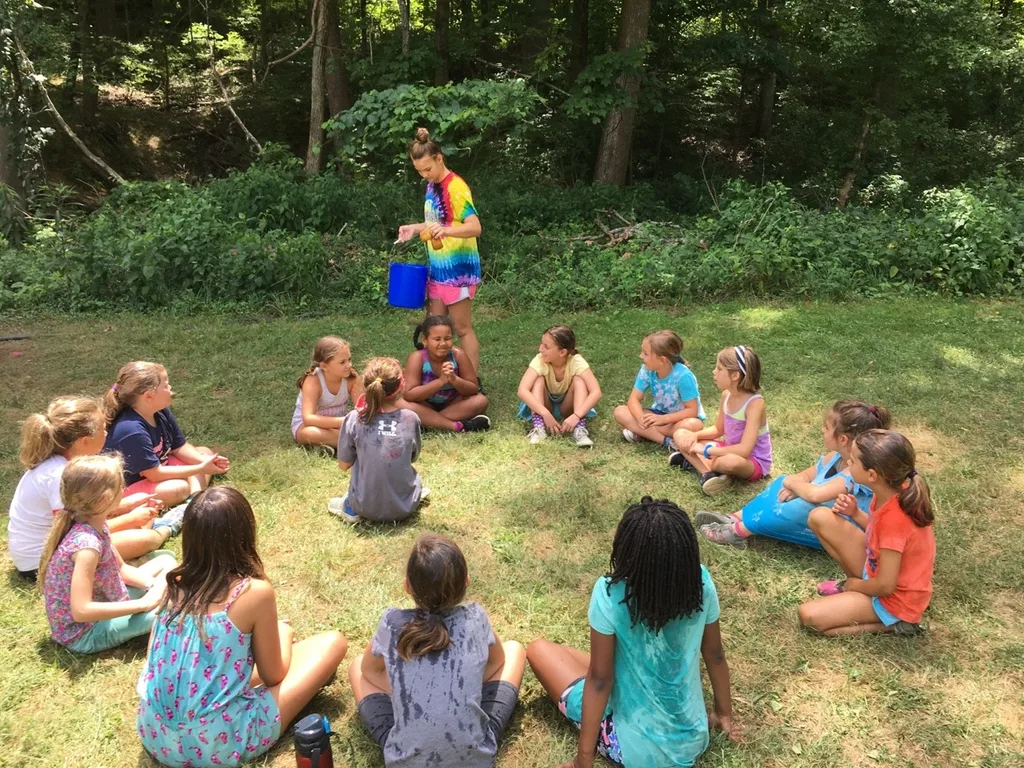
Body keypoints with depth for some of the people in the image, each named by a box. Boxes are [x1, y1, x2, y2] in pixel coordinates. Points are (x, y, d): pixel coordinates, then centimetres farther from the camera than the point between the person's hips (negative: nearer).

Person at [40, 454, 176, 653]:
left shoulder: (94, 525, -4)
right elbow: (81, 611, -35)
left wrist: (155, 586, -9)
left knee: (166, 560, 10)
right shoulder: (87, 544, -32)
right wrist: (143, 603, -28)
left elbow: (122, 568, 8)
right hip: (82, 632, -9)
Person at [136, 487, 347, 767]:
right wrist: (284, 635, 18)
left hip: (155, 736, 7)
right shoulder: (255, 592, -17)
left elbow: (156, 659, 14)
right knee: (333, 642, 1)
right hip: (216, 745, -6)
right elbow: (272, 676, -4)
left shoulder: (176, 584, -1)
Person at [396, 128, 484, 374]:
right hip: (438, 267, 8)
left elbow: (475, 227, -26)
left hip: (457, 267, -8)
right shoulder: (432, 186, 10)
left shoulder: (456, 187, -16)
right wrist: (415, 228, 7)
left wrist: (445, 230, -42)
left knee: (462, 328, -2)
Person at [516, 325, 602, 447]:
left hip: (568, 406, 0)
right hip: (544, 406, 0)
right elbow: (522, 390, -39)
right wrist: (546, 414, -48)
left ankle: (580, 429, -34)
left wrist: (576, 416, -47)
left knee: (578, 380, -27)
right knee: (539, 380, -28)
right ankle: (539, 428, -38)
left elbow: (596, 392, -35)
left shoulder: (577, 362, -26)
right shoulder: (539, 360, -26)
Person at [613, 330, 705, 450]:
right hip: (659, 414, 5)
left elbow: (692, 410, -25)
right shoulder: (647, 370, -16)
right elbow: (634, 399, -13)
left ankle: (640, 433, -24)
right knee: (620, 412, -17)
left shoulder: (683, 376, -29)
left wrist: (663, 419, -36)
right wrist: (641, 417, -35)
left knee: (693, 425, -40)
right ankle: (667, 441, -26)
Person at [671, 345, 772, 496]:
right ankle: (708, 472, -23)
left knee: (731, 462, -44)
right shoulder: (727, 394, -3)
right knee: (680, 435, -2)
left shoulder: (755, 403, -27)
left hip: (754, 462, -8)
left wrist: (706, 450, -27)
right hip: (730, 451, 8)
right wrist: (695, 435, -8)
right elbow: (718, 429, 12)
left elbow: (744, 450, -33)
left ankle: (693, 461, -13)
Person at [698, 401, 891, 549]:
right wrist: (793, 486, -15)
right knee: (781, 483, 5)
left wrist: (793, 483, -21)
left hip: (838, 535, -10)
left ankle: (739, 531, -22)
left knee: (807, 507, -35)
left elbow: (815, 494, -42)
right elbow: (804, 476, 9)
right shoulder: (836, 457, -2)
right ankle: (736, 518, -6)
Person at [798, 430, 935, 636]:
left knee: (808, 616, -18)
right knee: (820, 517, -3)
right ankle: (855, 584, 8)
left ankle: (892, 622, -4)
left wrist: (855, 584, -7)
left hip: (895, 598, -8)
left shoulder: (894, 517, -34)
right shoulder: (892, 492, -10)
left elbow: (885, 586, -27)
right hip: (880, 571, 8)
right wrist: (855, 514, -7)